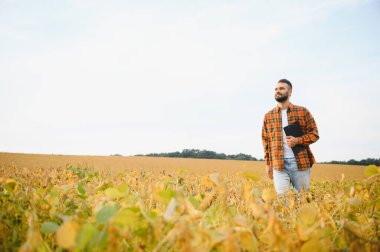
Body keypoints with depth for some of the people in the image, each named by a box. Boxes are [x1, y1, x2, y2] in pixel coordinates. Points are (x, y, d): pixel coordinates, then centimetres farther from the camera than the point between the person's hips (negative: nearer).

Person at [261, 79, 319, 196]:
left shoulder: (303, 112, 5)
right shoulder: (268, 116, 10)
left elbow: (314, 134, 5)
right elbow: (266, 142, 13)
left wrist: (298, 140, -13)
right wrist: (268, 163, 7)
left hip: (301, 162, -1)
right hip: (279, 164, 1)